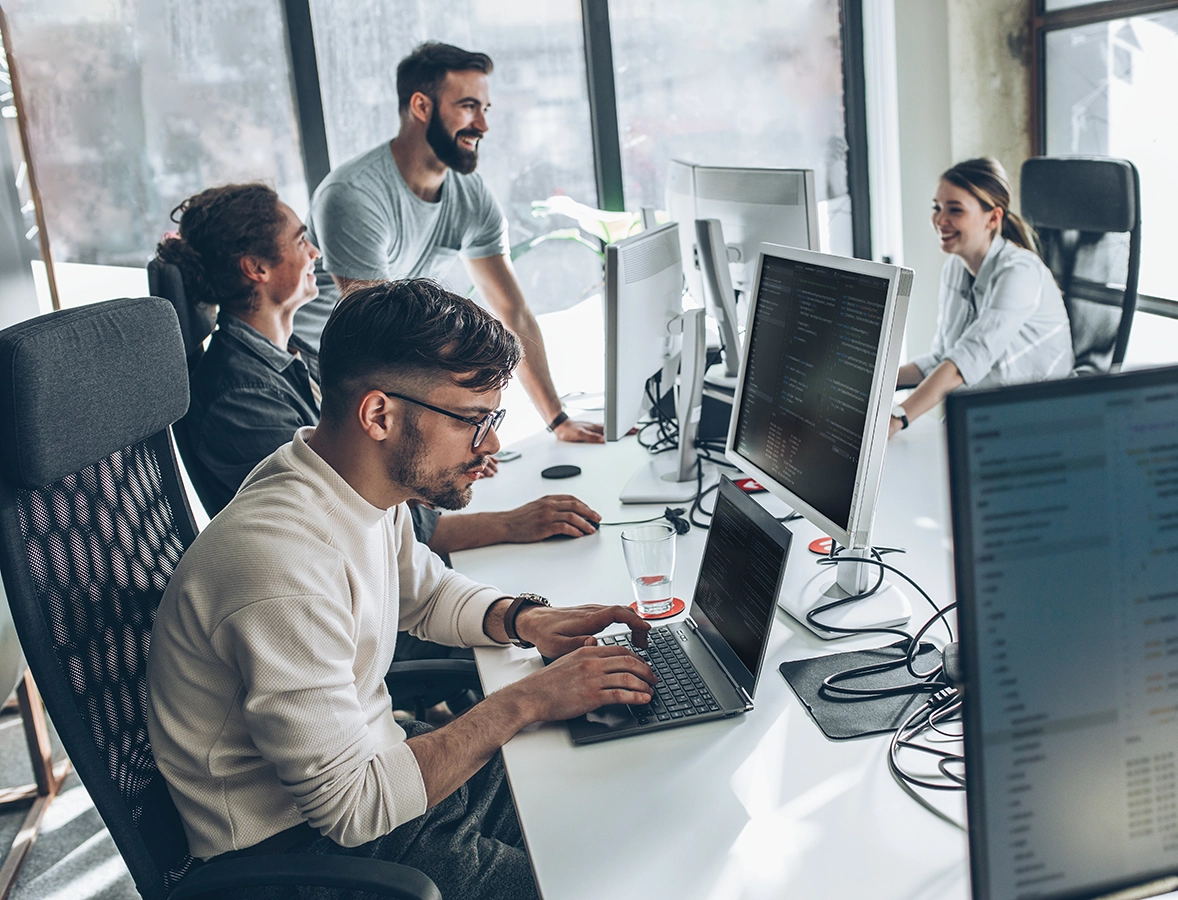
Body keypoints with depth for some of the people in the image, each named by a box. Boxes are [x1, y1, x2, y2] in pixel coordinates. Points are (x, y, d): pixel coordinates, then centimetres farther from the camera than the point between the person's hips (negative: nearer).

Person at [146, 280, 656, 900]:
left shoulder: (371, 486, -5)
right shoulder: (285, 569, -32)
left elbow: (426, 592, 16)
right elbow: (351, 806, -27)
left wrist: (525, 620, -3)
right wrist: (526, 701, -23)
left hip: (365, 759, 8)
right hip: (295, 843, -8)